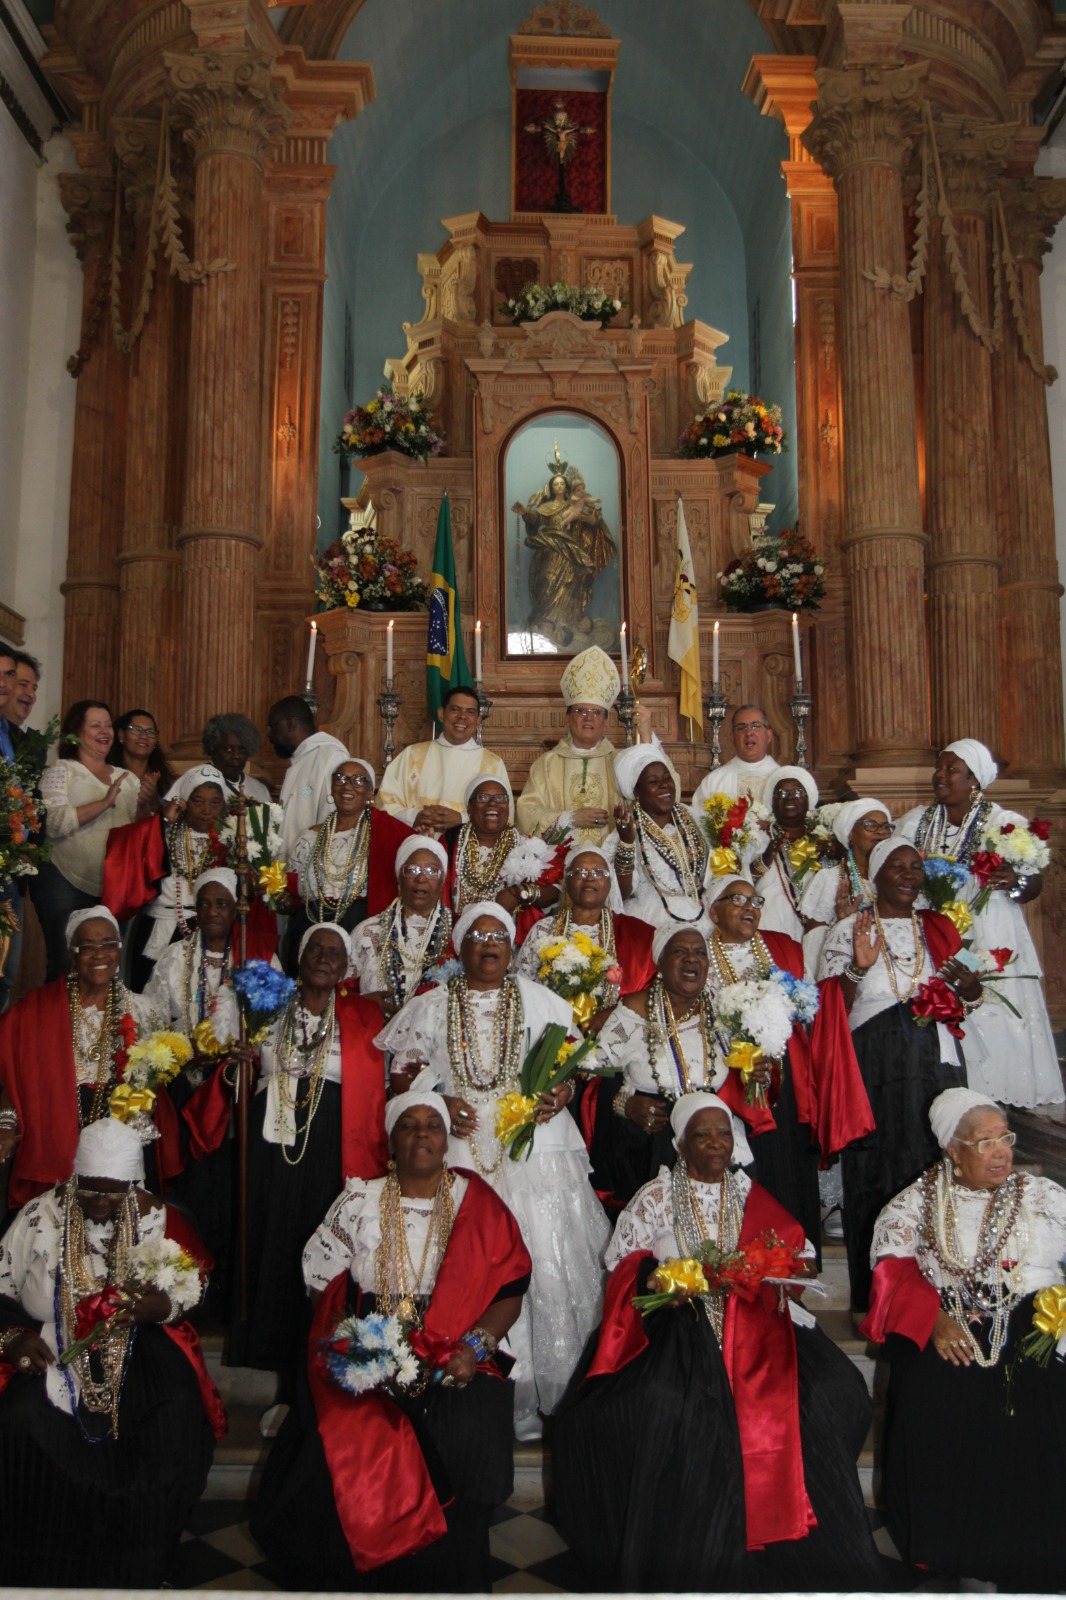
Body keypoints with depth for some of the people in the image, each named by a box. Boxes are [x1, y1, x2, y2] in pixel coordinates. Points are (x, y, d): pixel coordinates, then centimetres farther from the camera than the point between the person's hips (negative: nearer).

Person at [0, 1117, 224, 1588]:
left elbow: (195, 1279, 3)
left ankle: (140, 1570, 3)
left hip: (137, 1346, 0)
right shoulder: (40, 1216, -3)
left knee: (177, 1424, -23)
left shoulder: (157, 1219, -3)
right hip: (52, 1349, 0)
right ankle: (44, 1574, 0)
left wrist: (162, 1305, -17)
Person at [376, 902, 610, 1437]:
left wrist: (562, 1093, -8)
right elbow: (404, 1071, 9)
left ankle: (550, 1389, 7)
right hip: (461, 1150, 0)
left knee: (547, 1260, -5)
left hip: (535, 1147, 1)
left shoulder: (539, 1001, 13)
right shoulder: (431, 1006, 11)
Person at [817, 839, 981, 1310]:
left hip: (935, 1060, 3)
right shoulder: (848, 930, 5)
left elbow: (972, 1000, 20)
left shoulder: (937, 929, 16)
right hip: (876, 1066, -3)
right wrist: (859, 967, -19)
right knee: (880, 1171, -4)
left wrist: (966, 980, -2)